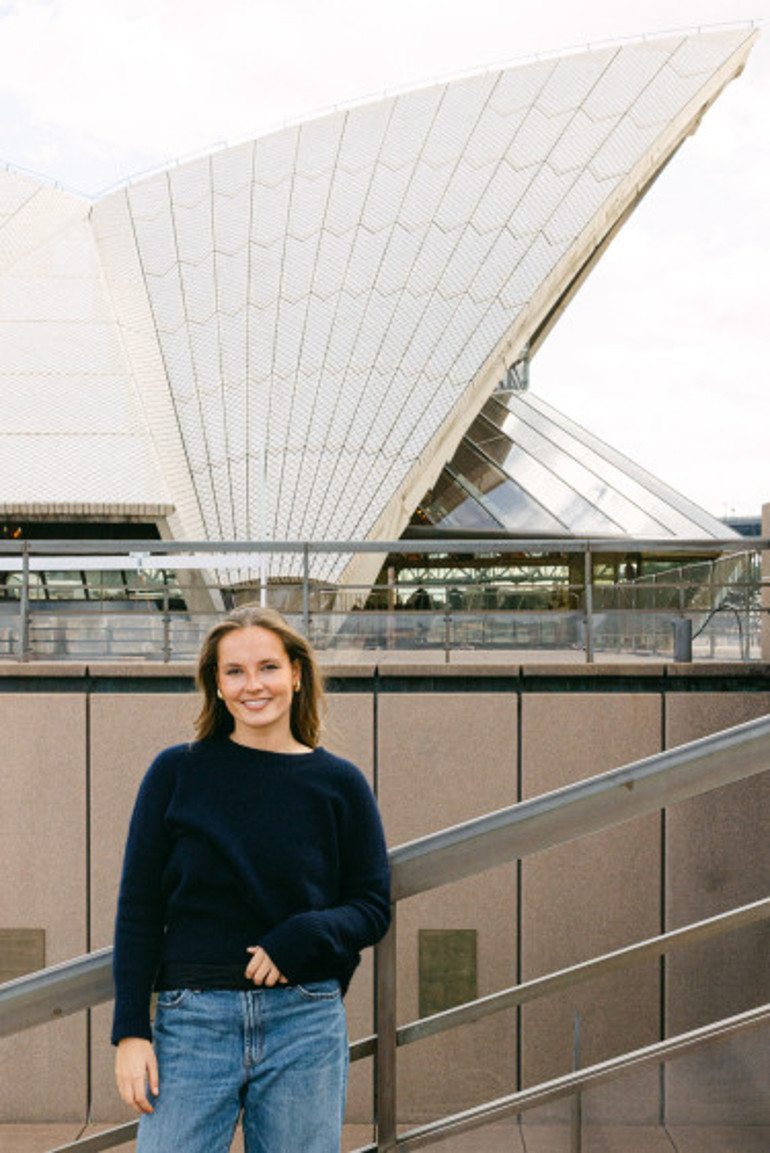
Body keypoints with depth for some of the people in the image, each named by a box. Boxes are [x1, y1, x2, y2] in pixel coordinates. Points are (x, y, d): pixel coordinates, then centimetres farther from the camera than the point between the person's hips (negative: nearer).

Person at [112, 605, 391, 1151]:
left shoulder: (339, 784, 3)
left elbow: (374, 906, 6)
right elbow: (138, 910, 3)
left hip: (306, 1024, 1)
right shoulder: (177, 773, 2)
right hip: (193, 1021, 0)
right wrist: (131, 1031, -3)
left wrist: (301, 937, -13)